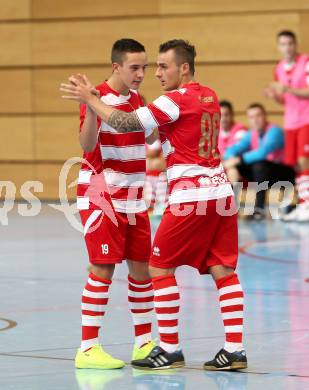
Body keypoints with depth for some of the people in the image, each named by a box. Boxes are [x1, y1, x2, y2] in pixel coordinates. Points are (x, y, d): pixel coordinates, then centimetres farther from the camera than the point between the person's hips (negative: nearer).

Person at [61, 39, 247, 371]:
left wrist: (90, 98, -8)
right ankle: (235, 348, 1)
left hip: (191, 196, -8)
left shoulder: (177, 100, -11)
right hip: (221, 191, 8)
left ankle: (170, 349, 4)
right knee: (223, 269, 6)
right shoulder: (209, 96, 14)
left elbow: (126, 124, -15)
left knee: (159, 268, 2)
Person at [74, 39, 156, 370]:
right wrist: (89, 107, -44)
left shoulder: (136, 98, 10)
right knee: (103, 268, -10)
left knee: (141, 268, 8)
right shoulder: (98, 98, -14)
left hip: (132, 199, 8)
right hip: (101, 196, -7)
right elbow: (87, 144, -28)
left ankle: (144, 342, 19)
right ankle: (88, 348, -6)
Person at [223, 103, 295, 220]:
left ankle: (260, 208, -32)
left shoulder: (274, 131, -18)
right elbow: (233, 149, -3)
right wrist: (230, 157, -26)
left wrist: (240, 159, -34)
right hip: (262, 174, 7)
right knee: (233, 166, -8)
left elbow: (263, 152, -33)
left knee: (259, 164, -35)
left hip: (283, 173, -7)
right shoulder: (251, 134, 3)